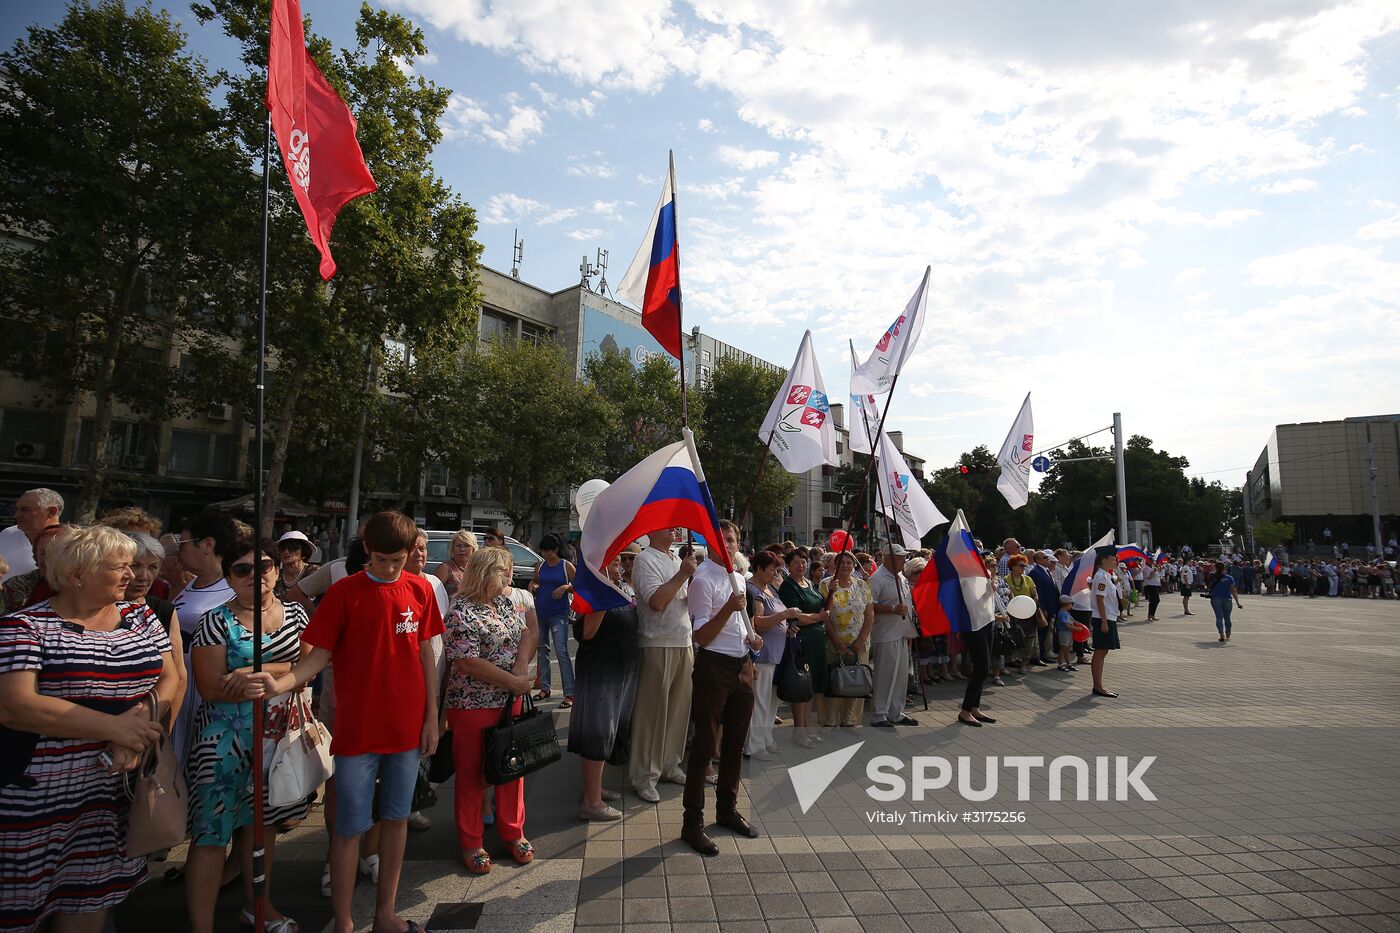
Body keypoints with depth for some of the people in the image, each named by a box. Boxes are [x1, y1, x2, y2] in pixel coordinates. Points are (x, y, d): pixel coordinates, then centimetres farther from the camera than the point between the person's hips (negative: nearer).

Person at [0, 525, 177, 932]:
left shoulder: (141, 617, 8)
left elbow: (170, 678, 6)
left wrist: (143, 721, -13)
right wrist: (115, 726, -18)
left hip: (119, 787, 4)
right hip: (41, 797, -4)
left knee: (94, 894, 11)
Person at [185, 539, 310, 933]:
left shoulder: (295, 613, 4)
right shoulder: (216, 621, -7)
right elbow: (211, 687, -14)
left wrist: (259, 671, -11)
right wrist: (282, 674, -17)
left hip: (279, 734, 4)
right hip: (227, 738, -4)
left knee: (262, 819, 17)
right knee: (212, 828, 0)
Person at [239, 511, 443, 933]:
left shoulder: (420, 589, -1)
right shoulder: (344, 593, -9)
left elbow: (425, 653, 5)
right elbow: (320, 655, -7)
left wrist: (431, 716, 5)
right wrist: (280, 684, -26)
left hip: (407, 726, 3)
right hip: (358, 730, -3)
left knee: (396, 818, 15)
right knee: (349, 828, 6)